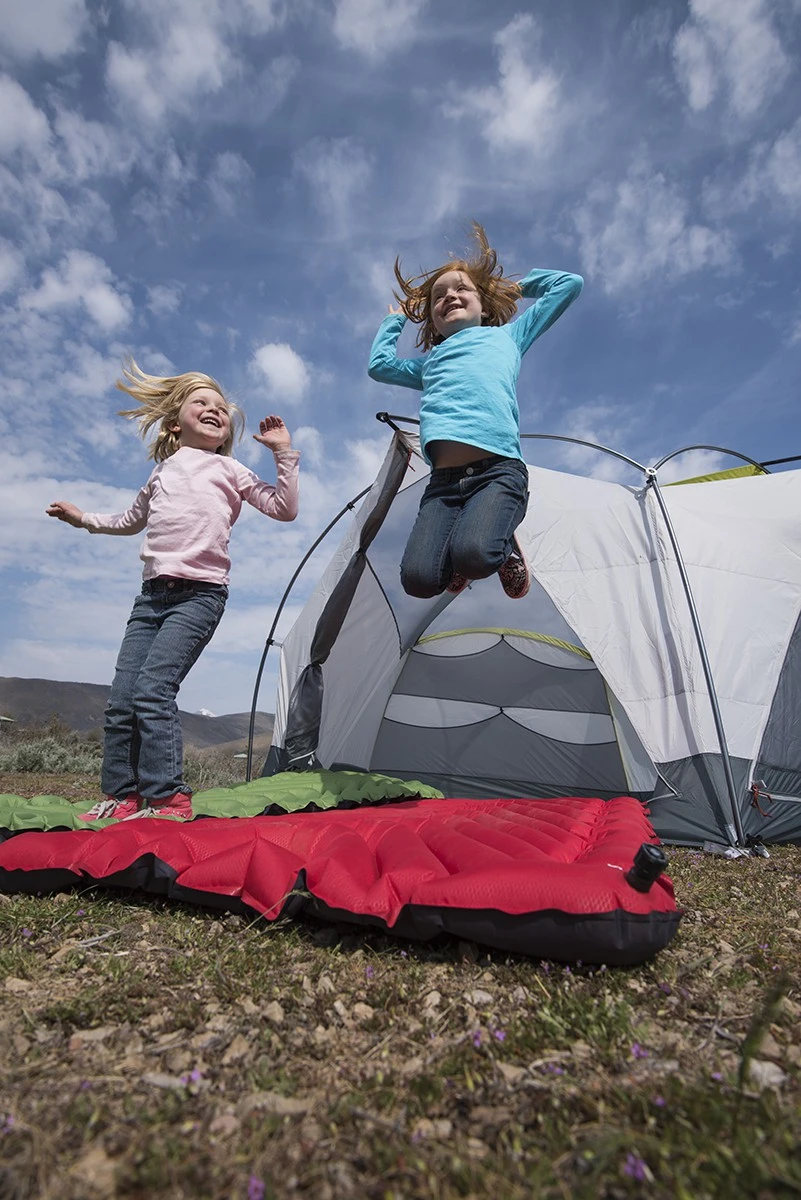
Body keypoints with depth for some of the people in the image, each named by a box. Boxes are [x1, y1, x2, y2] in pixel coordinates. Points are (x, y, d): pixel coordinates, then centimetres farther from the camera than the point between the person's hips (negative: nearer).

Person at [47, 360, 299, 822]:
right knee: (121, 699, 0)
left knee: (152, 689, -19)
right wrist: (83, 518, 33)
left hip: (199, 594, -5)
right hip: (153, 593, 5)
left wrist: (284, 453, 0)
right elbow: (133, 520, 39)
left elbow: (285, 509, 3)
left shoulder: (229, 469, 10)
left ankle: (168, 799, -12)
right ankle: (121, 797, 12)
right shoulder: (163, 472, 22)